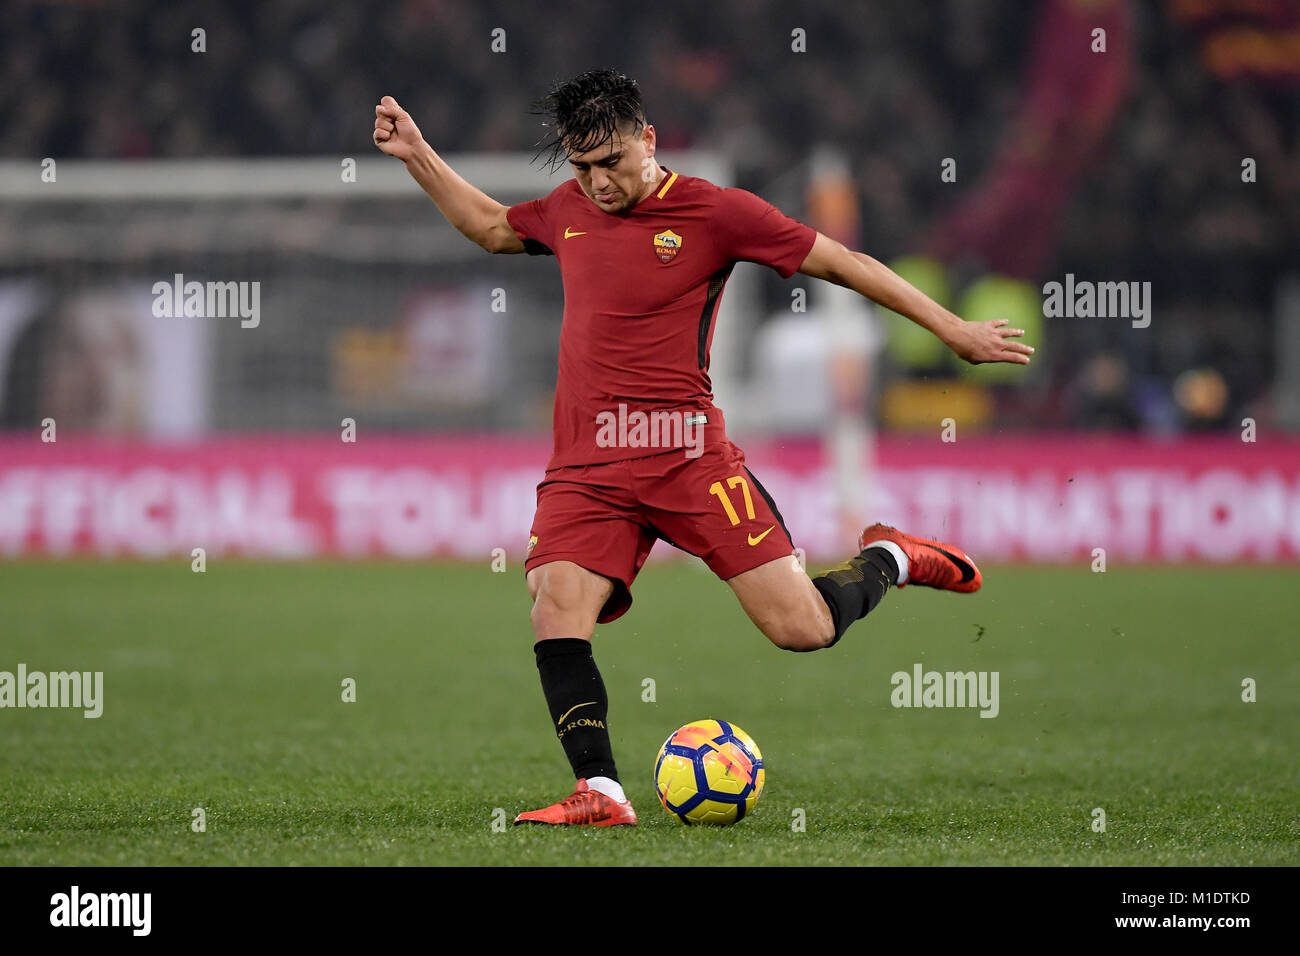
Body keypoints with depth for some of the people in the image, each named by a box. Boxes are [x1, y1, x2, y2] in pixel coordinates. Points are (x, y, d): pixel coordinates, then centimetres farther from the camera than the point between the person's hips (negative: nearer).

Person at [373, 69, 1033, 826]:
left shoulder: (713, 211, -3)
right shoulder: (568, 211, 12)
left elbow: (838, 262, 1)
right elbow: (492, 226, 34)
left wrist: (954, 331, 3)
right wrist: (417, 155, 27)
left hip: (687, 455, -4)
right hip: (586, 469, 4)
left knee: (802, 628, -7)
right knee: (556, 615, -19)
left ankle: (890, 560, 25)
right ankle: (600, 795, -14)